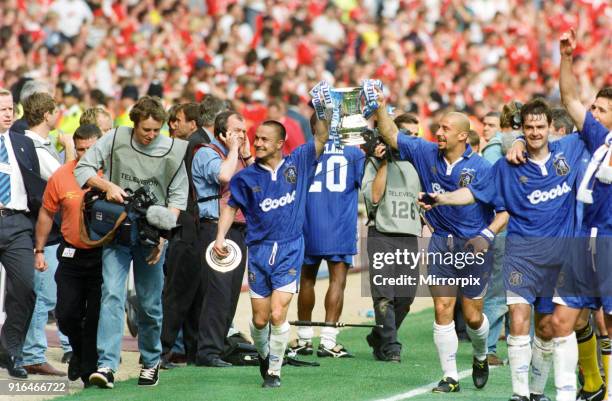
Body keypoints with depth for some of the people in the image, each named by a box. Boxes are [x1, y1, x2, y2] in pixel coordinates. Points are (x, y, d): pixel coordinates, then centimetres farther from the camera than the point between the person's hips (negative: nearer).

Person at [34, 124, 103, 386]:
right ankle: (79, 351, 32)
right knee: (66, 315, 3)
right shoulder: (60, 177, -4)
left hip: (103, 256, -2)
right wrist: (39, 250, 9)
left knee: (95, 317, -1)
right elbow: (46, 214, 9)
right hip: (71, 254, 2)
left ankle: (90, 370, 9)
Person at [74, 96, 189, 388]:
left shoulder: (172, 150, 0)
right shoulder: (115, 139, -1)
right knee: (112, 295, -14)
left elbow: (177, 196, 4)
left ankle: (151, 361, 26)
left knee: (150, 303, 7)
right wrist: (107, 186, -13)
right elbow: (83, 169, 5)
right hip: (116, 231, -1)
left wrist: (163, 235, -5)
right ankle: (107, 364, -20)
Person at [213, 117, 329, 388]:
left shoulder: (297, 164, 2)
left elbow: (321, 137, 3)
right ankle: (263, 356, 35)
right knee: (260, 319, 5)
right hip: (259, 251, 2)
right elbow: (231, 206, 11)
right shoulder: (246, 177, 3)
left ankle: (274, 370, 1)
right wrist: (221, 236, -1)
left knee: (278, 315, -14)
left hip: (290, 251, -2)